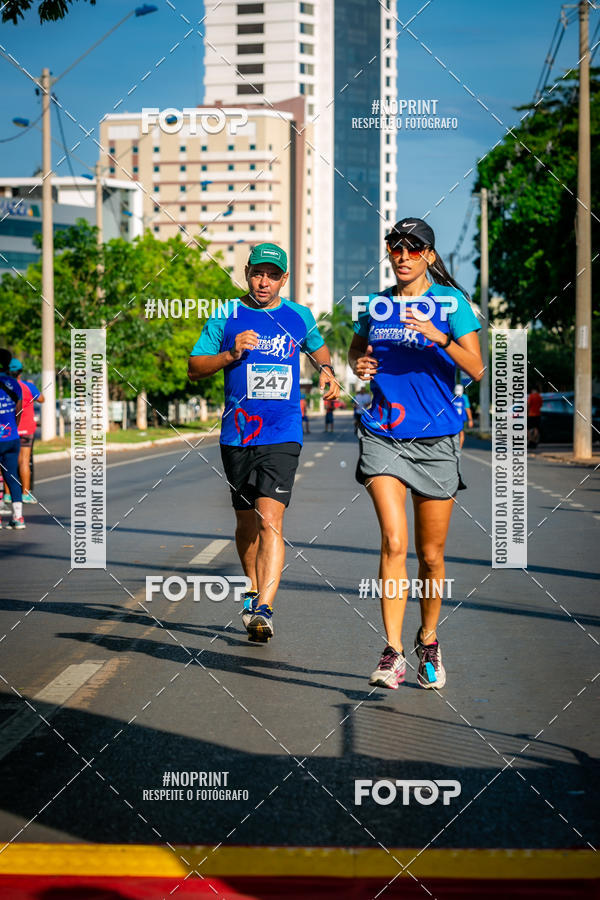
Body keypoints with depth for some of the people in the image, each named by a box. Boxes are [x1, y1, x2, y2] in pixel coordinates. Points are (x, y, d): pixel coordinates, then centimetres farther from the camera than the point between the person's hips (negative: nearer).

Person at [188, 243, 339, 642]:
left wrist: (327, 369, 9)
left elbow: (318, 346, 30)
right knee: (247, 522, 13)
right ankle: (254, 591, 35)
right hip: (237, 434, 2)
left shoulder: (299, 316, 9)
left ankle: (264, 608, -24)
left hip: (283, 434, -2)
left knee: (270, 519, -17)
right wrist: (231, 354, -11)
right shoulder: (226, 316, 5)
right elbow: (194, 368, 6)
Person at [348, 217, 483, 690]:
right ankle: (393, 653, -14)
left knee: (431, 555, 7)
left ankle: (428, 641, 29)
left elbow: (476, 369, -9)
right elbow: (356, 347, 28)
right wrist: (358, 364, 5)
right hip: (383, 434, 1)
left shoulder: (451, 301, -1)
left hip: (436, 438, -1)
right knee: (393, 542, -15)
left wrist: (439, 336, -25)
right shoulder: (377, 305, 9)